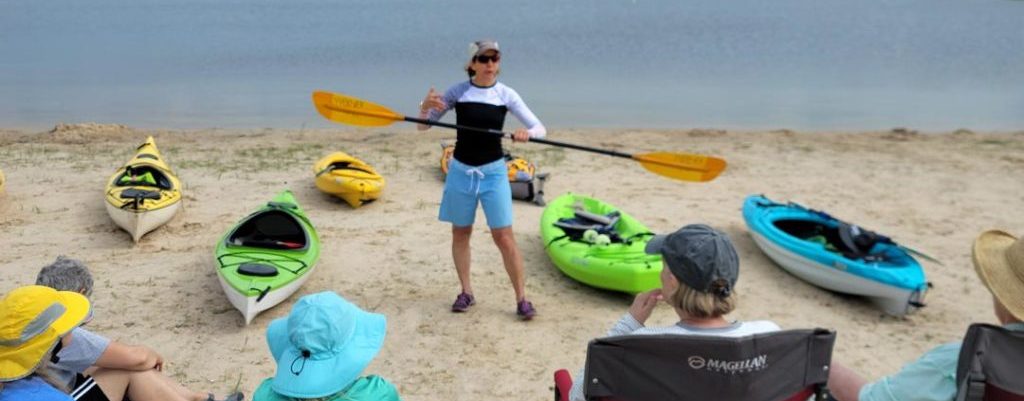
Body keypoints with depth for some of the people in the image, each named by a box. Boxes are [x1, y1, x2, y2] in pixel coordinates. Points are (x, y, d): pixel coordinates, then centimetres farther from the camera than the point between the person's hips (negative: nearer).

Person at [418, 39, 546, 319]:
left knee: (504, 237, -4)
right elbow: (423, 126, -1)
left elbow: (540, 129, -6)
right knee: (460, 233, 10)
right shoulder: (457, 92, -3)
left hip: (493, 171, -1)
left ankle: (521, 299, 5)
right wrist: (425, 106, -22)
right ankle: (466, 292, 25)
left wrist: (527, 133, -29)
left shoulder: (506, 95, -4)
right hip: (461, 170, 2)